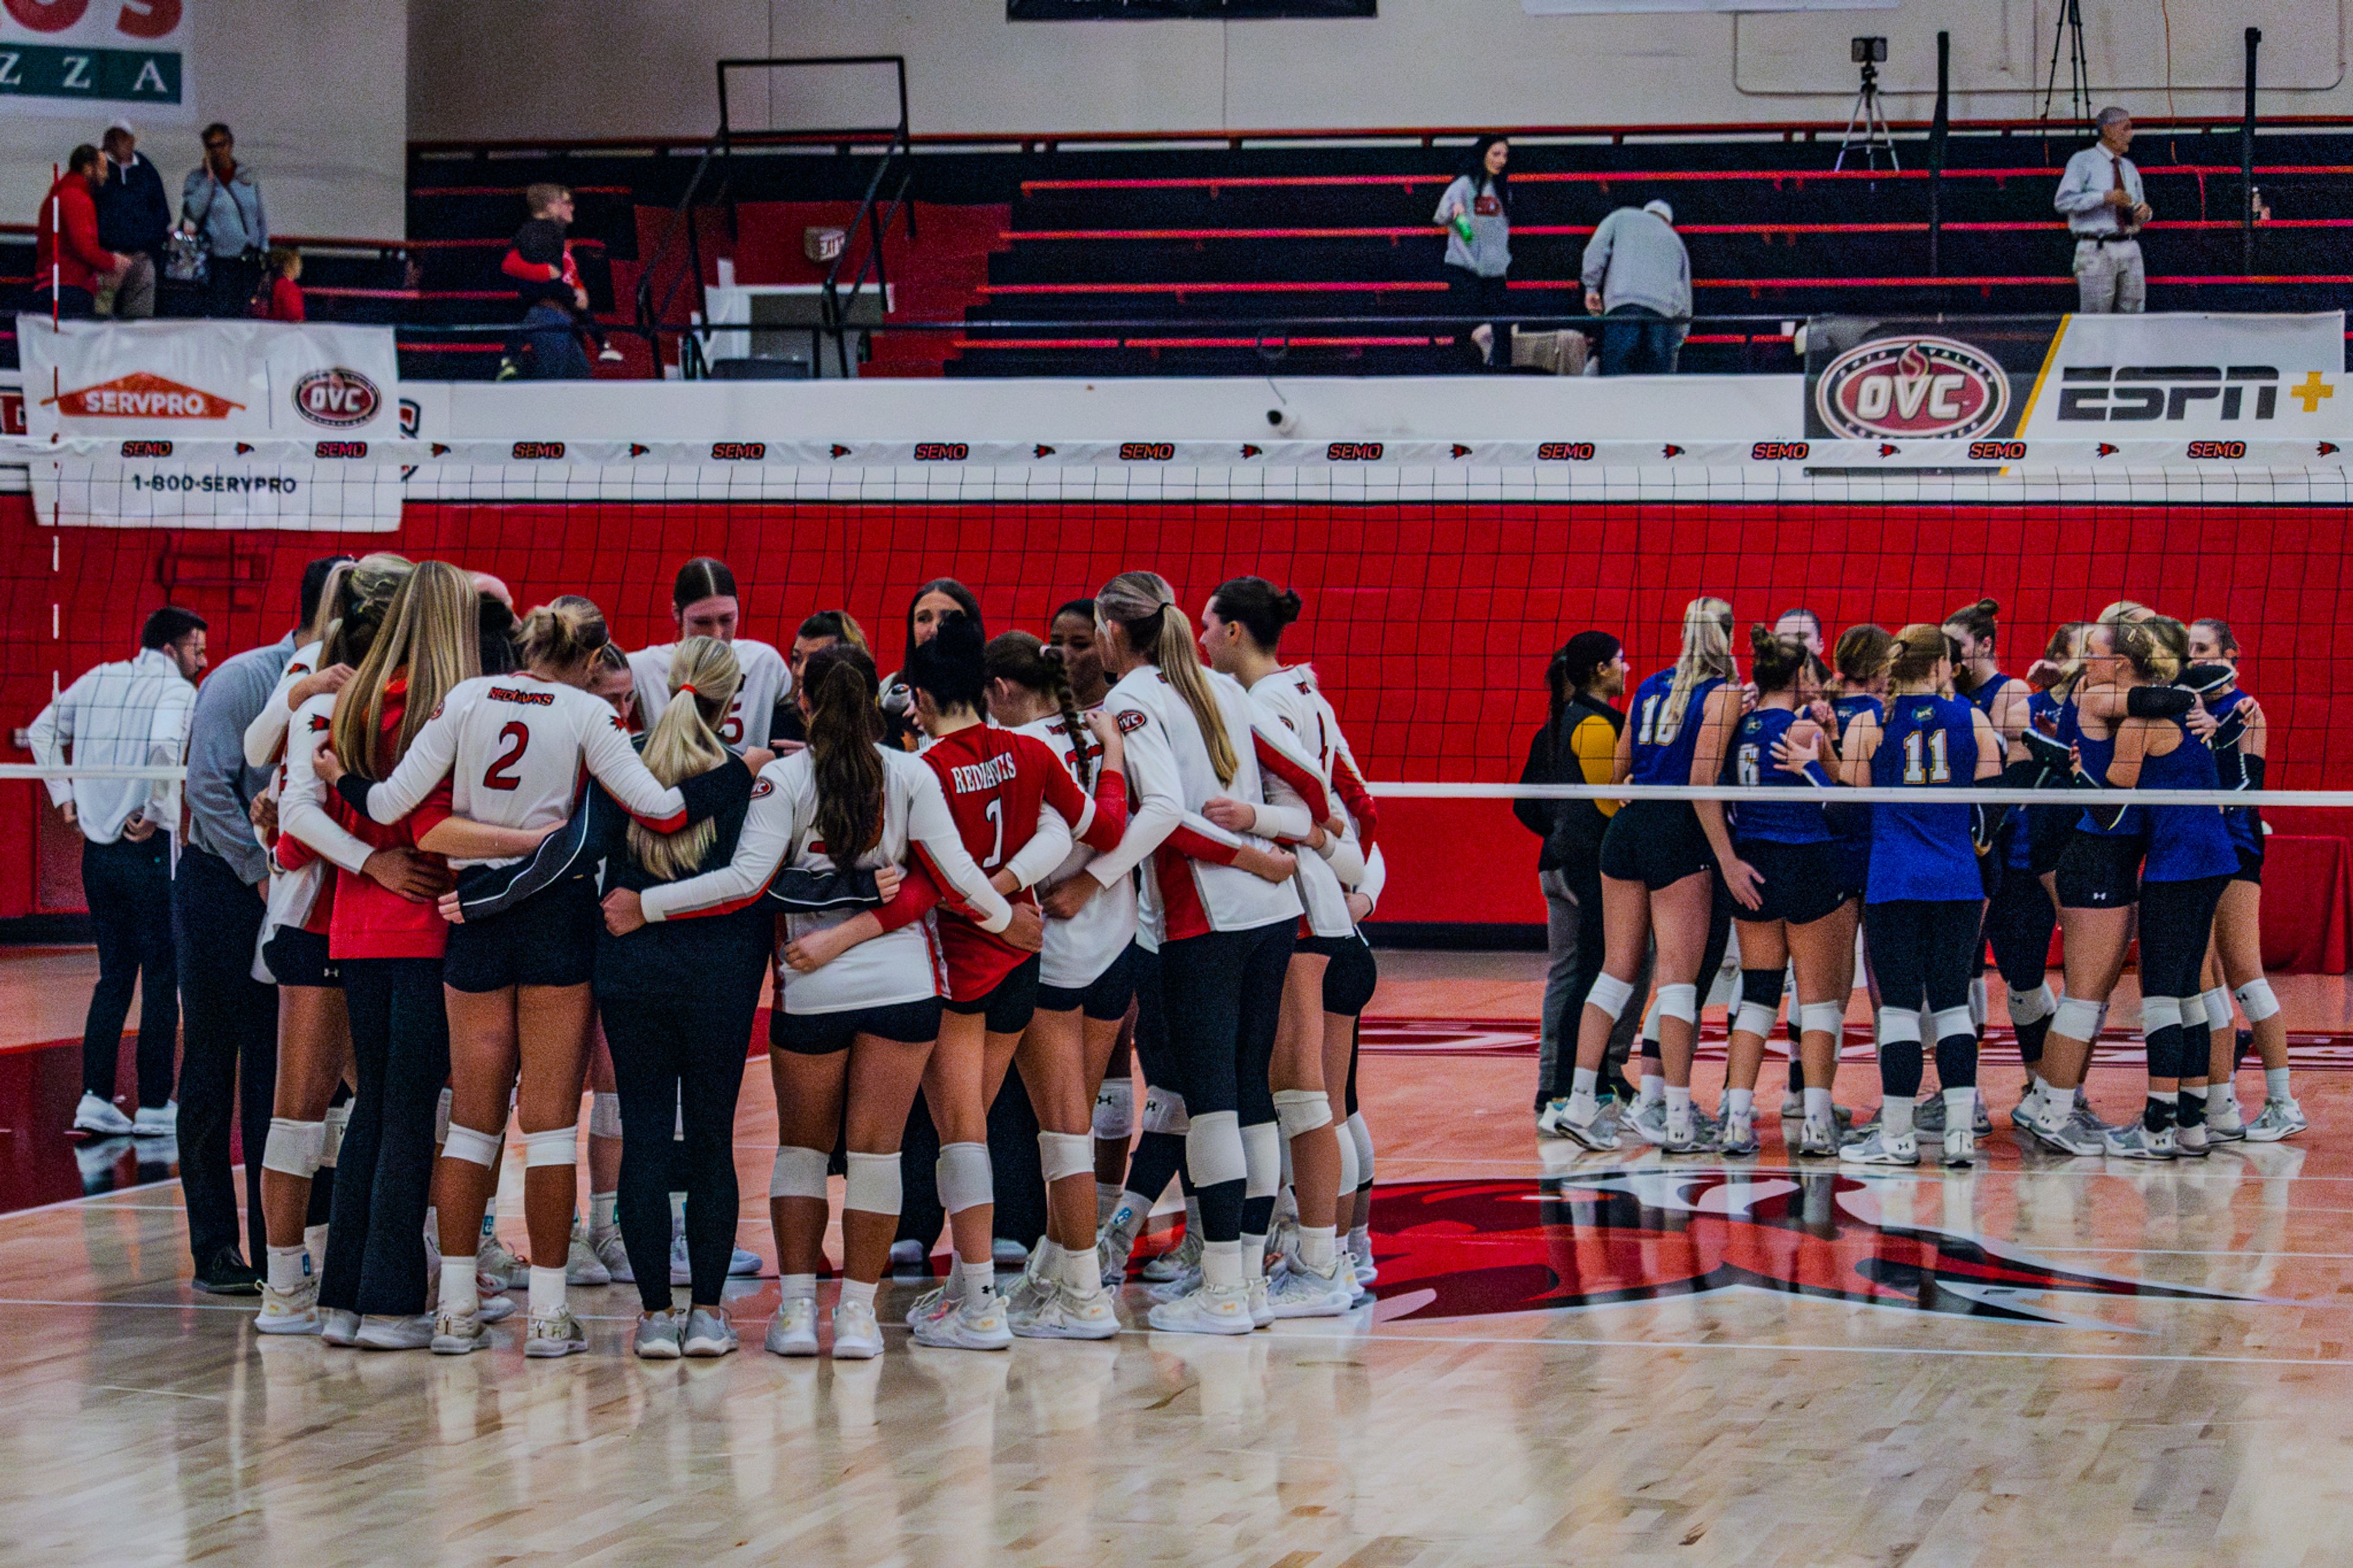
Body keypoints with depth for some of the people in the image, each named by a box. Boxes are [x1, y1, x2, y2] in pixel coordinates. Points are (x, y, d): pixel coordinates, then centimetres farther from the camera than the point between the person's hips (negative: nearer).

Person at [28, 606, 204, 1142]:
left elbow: (42, 732, 14)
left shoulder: (97, 680, 11)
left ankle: (95, 1098, 8)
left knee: (114, 976, 13)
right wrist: (155, 813, -17)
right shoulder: (175, 690, -8)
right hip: (150, 851, -6)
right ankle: (155, 1105, 5)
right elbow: (165, 745, -27)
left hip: (98, 849, 6)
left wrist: (64, 796, 12)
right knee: (161, 979, 3)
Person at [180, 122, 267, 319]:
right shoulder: (197, 178, 5)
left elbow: (261, 217, 19)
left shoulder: (248, 176, 13)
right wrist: (209, 178, -9)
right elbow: (193, 213, -12)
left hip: (250, 261, 3)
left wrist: (263, 250, 11)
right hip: (219, 262, -3)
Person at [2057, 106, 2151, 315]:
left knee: (2132, 312, 2)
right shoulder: (2083, 162, 1)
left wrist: (2145, 211, 1)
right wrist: (2104, 198, -17)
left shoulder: (2129, 168, 21)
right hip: (2097, 250, -6)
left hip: (2130, 250, 6)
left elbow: (2140, 209, 26)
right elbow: (2063, 201, -10)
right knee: (2097, 322, -9)